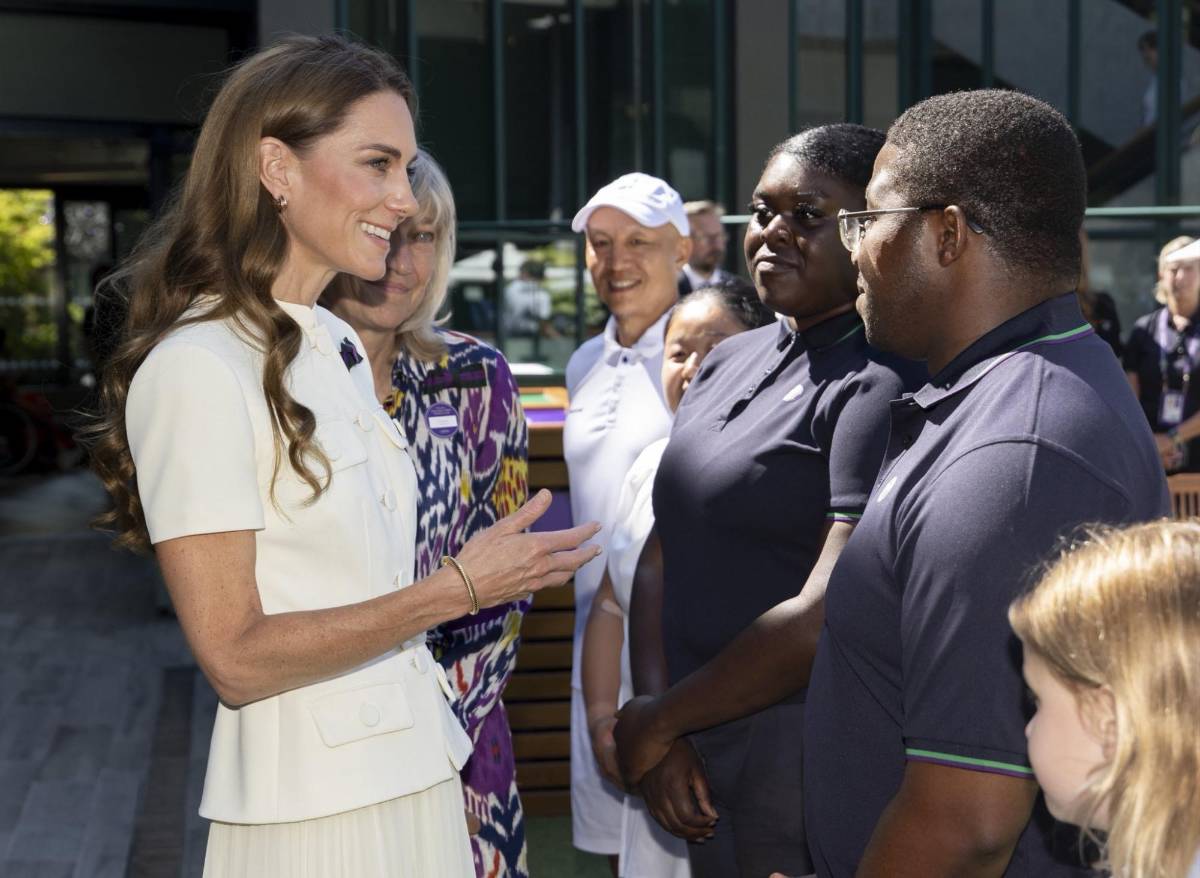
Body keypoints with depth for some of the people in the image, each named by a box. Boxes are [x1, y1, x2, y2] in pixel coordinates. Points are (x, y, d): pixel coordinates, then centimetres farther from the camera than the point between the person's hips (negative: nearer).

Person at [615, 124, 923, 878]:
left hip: (807, 779, -7)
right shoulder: (730, 362, 9)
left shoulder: (879, 385, -16)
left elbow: (827, 617, -22)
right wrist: (659, 737, -1)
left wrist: (656, 723, -11)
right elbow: (663, 559, 11)